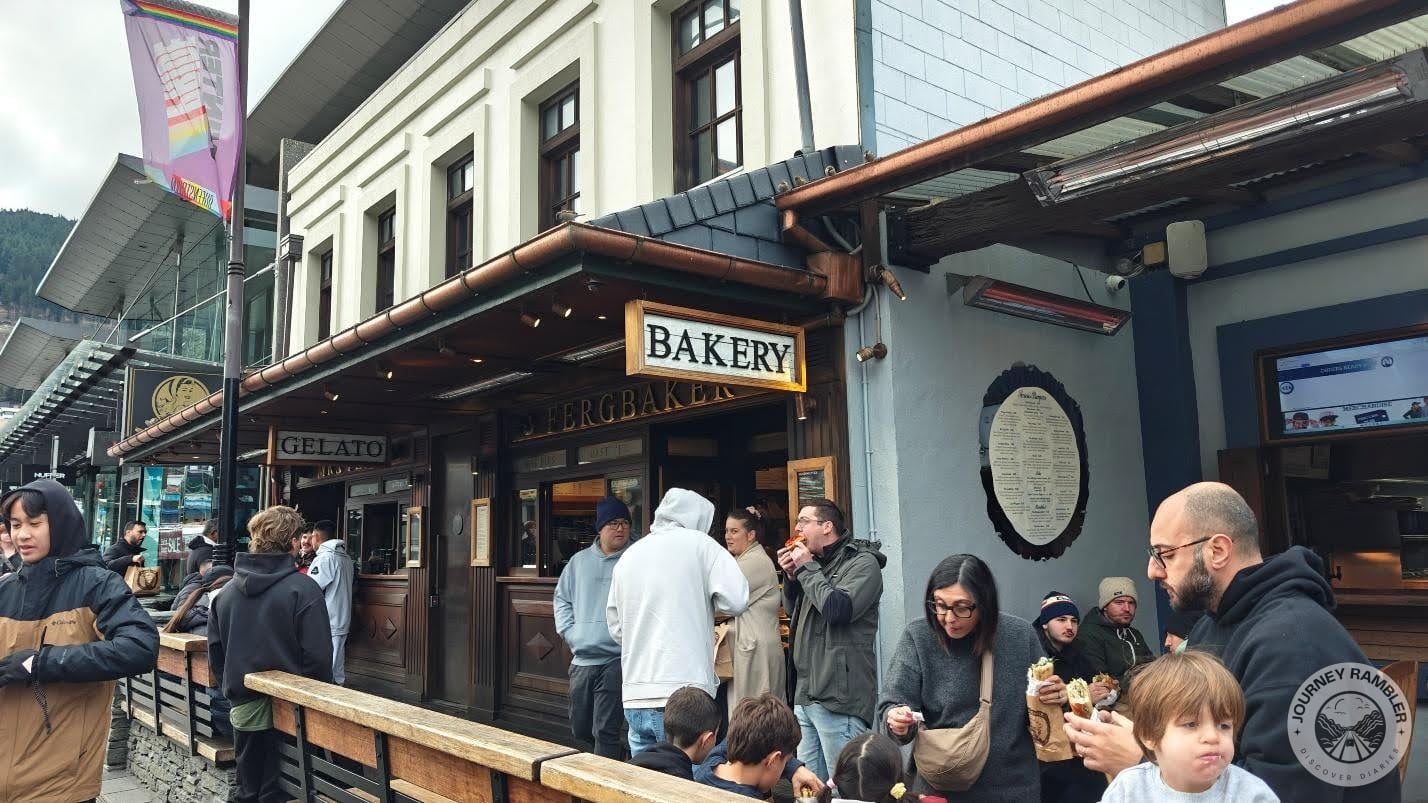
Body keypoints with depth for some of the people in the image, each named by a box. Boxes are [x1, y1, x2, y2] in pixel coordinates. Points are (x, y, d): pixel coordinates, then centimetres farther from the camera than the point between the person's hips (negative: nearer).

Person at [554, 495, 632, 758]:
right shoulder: (580, 561, 11)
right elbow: (562, 598, 19)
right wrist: (569, 632, 6)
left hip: (616, 659, -6)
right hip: (581, 659, 6)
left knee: (605, 731, -7)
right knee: (580, 729, 18)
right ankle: (620, 757, 42)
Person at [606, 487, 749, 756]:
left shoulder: (628, 556, 13)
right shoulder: (698, 543, -2)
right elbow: (736, 600, -9)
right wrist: (703, 600, 9)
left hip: (634, 697, 5)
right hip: (684, 696, -5)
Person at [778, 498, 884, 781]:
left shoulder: (862, 563, -7)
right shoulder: (818, 562, 17)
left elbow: (837, 608, -23)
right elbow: (793, 611, 25)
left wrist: (806, 568, -10)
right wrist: (791, 576, 7)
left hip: (838, 698, -8)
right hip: (805, 695, 8)